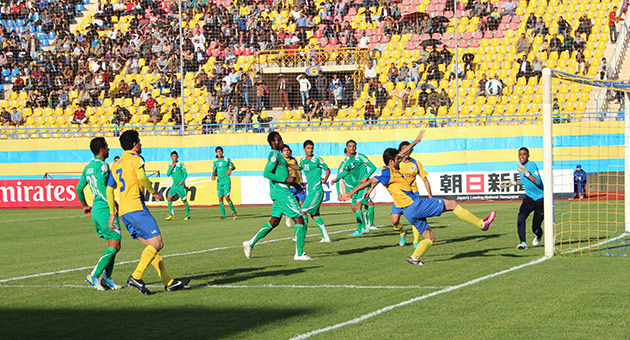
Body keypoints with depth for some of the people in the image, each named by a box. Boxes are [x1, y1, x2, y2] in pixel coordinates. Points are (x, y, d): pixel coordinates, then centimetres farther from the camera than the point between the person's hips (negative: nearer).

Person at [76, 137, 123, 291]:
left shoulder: (88, 167, 15)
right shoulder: (102, 165, -13)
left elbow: (79, 188, 20)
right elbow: (101, 186, -26)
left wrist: (84, 205, 32)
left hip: (96, 209, 10)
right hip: (105, 209, -10)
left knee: (112, 245, 14)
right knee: (115, 246, -7)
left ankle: (107, 278, 13)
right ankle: (93, 275, -10)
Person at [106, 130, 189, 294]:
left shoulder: (116, 165, 22)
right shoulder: (136, 158, -1)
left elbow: (109, 189, 18)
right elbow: (141, 177, -19)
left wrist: (112, 213, 18)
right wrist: (153, 192, -4)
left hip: (124, 212, 9)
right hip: (136, 207, -9)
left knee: (151, 245, 8)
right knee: (156, 243, -11)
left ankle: (168, 282, 5)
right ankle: (136, 277, -22)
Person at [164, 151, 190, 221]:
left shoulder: (180, 164, -3)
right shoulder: (170, 165, 12)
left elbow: (185, 173, -4)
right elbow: (168, 174, 3)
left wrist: (183, 181, -17)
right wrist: (172, 167, -8)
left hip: (180, 185, -6)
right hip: (174, 185, 6)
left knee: (184, 200, -4)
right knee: (169, 198, -2)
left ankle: (188, 215, 6)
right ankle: (172, 215, 4)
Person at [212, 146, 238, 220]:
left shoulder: (227, 160, 0)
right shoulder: (215, 162, 11)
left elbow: (234, 167, 10)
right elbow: (214, 171, 18)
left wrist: (230, 169, -12)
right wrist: (213, 176, -4)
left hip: (226, 181, -4)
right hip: (219, 182, 4)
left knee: (226, 197, -16)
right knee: (220, 199, 1)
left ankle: (234, 211, 3)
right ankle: (223, 215, 9)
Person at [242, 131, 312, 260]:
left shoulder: (276, 154, 18)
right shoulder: (274, 155, -13)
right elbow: (266, 173, -22)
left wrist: (293, 183, 21)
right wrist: (286, 179, -23)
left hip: (279, 192, 10)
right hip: (281, 192, -10)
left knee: (274, 221, 16)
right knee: (299, 219, -9)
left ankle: (251, 243, 18)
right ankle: (299, 254, -9)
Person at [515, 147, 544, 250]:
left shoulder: (532, 165, -18)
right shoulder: (520, 166, 6)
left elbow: (538, 181, -31)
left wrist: (526, 173, -41)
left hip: (540, 199, -6)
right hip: (529, 198, 6)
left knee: (535, 228, 2)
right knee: (520, 218, -21)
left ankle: (539, 234, 38)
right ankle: (523, 242, -19)